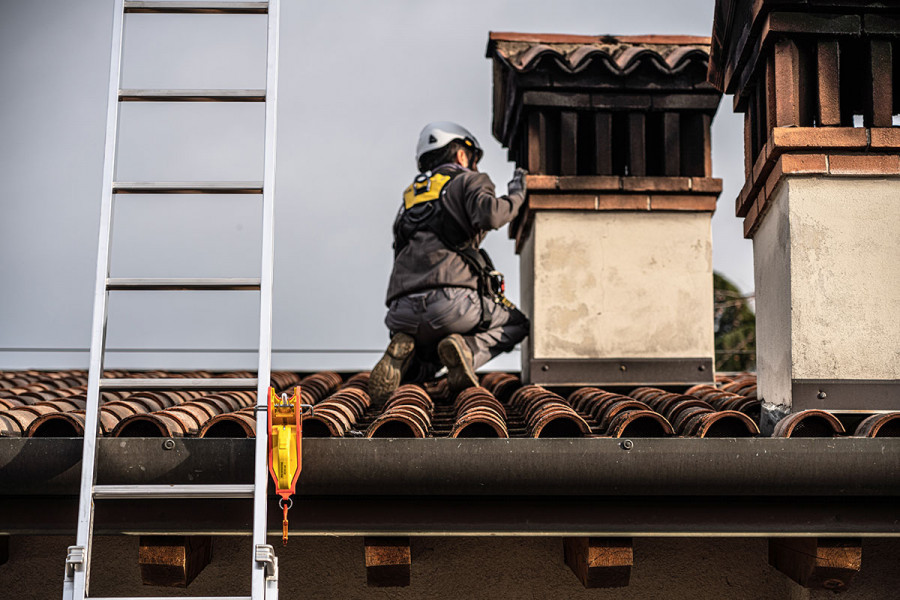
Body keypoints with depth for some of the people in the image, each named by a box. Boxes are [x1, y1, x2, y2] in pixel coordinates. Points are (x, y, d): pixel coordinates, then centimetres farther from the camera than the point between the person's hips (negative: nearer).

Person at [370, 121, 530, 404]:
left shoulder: (411, 196, 32)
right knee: (516, 324, 22)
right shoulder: (467, 181, 12)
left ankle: (403, 356, -4)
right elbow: (489, 215, -10)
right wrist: (516, 195, 8)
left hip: (404, 312, 5)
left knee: (425, 365, 33)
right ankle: (466, 349, -9)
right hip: (450, 299, -5)